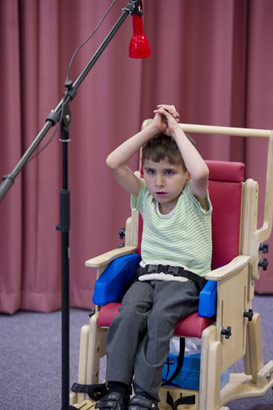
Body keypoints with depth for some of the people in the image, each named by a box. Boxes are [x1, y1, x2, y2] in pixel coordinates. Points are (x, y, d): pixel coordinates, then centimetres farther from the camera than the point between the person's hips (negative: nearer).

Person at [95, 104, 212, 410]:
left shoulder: (193, 198, -1)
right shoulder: (145, 196, 11)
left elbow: (201, 172, -26)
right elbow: (114, 163, -2)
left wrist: (176, 132, -14)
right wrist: (153, 129, -3)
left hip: (186, 279, -4)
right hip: (147, 275, 4)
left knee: (159, 316, -34)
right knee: (129, 312, -29)